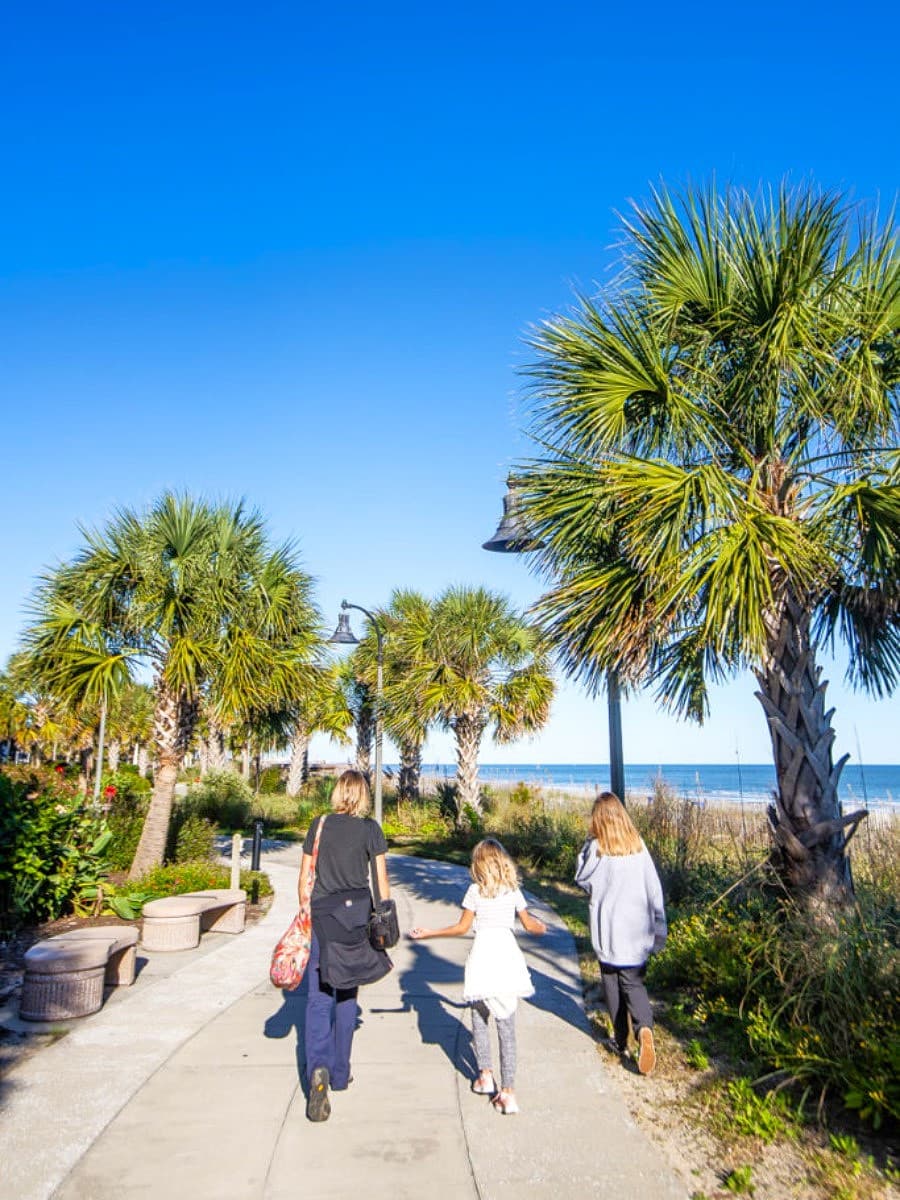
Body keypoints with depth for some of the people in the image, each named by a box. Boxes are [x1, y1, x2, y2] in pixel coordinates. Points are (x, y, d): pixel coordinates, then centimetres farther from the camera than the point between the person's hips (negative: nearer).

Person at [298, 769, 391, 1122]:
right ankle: (340, 1074, 25)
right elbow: (382, 881, -3)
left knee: (319, 998, 4)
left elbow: (305, 876, 4)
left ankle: (318, 1068, -16)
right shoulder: (370, 829, -4)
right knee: (347, 997, 15)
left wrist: (304, 913, 16)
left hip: (321, 914, 0)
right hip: (357, 914, 0)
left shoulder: (319, 825, 0)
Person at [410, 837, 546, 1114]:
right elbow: (529, 924, 13)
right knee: (506, 1024, 5)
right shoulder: (513, 890, 6)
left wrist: (427, 933, 8)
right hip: (508, 953, 2)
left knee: (479, 1018, 18)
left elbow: (462, 927, -1)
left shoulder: (475, 890, -2)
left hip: (483, 953, -2)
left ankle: (485, 1075, 22)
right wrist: (542, 927, 36)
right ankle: (508, 1090, 2)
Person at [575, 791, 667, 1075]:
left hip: (607, 931, -2)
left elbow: (581, 879, 2)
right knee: (633, 982, 10)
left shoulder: (595, 847, -13)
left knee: (612, 983, 15)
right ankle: (644, 1028, -14)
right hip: (636, 931, 2)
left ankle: (621, 1040, 23)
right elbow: (654, 889, 0)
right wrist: (659, 929, 8)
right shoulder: (638, 845, -4)